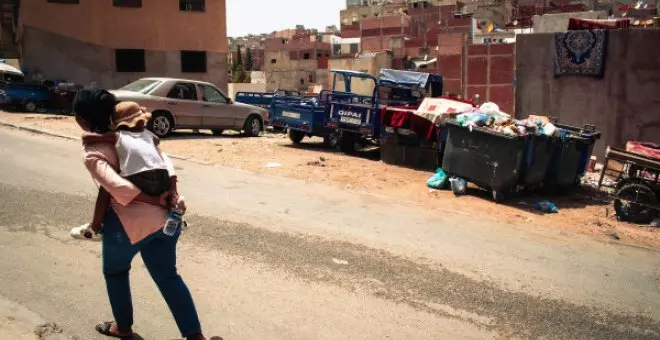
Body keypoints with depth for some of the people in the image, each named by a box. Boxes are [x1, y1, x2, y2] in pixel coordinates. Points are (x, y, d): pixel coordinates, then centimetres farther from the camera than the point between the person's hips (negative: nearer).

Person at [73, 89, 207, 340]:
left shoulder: (91, 152, -10)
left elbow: (117, 188, -24)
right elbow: (164, 162, 5)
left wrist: (158, 202, -13)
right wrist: (171, 193, -4)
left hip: (129, 223, -5)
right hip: (165, 218, 6)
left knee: (115, 272, 24)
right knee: (168, 276, 17)